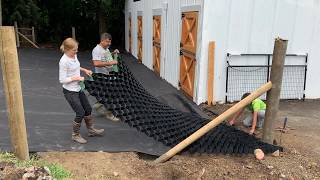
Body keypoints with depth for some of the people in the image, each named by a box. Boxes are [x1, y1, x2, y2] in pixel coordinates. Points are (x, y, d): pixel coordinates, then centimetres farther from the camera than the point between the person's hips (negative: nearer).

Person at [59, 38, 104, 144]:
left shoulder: (74, 56, 1)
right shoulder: (64, 61, -23)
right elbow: (62, 80, -22)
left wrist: (84, 70, 8)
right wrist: (76, 78, -22)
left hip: (78, 89, 9)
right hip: (69, 91, -9)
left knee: (88, 109, 16)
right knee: (80, 113, -4)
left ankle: (91, 130, 34)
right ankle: (75, 135, 18)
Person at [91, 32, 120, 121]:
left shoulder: (106, 48, 10)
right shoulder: (97, 50, -19)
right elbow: (96, 63, -31)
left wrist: (113, 53, 11)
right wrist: (110, 63, -31)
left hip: (109, 75, 9)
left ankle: (97, 105, 34)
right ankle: (109, 114, 13)